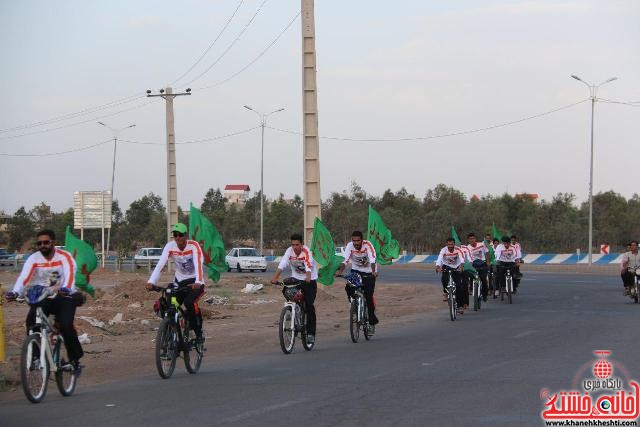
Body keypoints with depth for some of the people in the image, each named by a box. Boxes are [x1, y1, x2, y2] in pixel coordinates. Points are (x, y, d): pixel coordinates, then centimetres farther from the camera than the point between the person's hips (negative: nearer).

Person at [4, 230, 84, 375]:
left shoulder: (64, 257, -10)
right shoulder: (34, 258, -3)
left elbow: (69, 274, -27)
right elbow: (24, 276, -18)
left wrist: (65, 289, -50)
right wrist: (15, 292, -37)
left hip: (64, 297, -3)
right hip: (41, 297, 3)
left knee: (66, 326, -23)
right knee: (32, 322, -23)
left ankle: (75, 360, -4)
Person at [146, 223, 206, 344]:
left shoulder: (193, 246, -20)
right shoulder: (170, 246, -10)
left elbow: (198, 264, -33)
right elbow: (160, 264, -20)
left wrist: (198, 282, -50)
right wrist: (151, 282, -34)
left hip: (194, 281, -4)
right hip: (179, 281, 4)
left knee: (190, 302, -30)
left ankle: (199, 333, -13)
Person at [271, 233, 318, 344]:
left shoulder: (306, 252, -21)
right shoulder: (289, 251, -11)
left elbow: (309, 266, -38)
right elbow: (282, 265, -21)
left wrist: (308, 277, -57)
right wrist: (275, 278, -36)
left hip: (309, 280, -4)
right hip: (296, 278, 4)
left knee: (309, 306, -12)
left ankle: (311, 333, -7)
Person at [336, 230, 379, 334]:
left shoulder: (367, 245, -24)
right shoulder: (350, 246, -17)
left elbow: (372, 260, -35)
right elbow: (345, 260, -26)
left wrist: (373, 271, -52)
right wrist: (340, 271, -43)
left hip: (368, 272, -3)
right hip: (356, 270, 3)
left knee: (368, 296, -13)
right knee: (348, 288, -23)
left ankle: (372, 322, 0)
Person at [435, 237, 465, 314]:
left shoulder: (458, 250, -19)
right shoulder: (443, 250, -20)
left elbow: (462, 259, -33)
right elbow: (439, 260, -32)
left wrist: (460, 267, -53)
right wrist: (438, 267, -51)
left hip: (456, 268, 0)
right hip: (446, 267, 0)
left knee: (459, 286, -9)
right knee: (444, 279, -31)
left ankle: (460, 306, 0)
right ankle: (446, 292, -2)